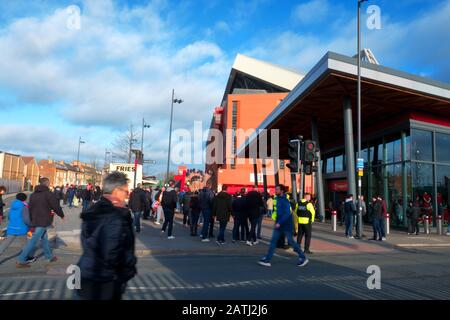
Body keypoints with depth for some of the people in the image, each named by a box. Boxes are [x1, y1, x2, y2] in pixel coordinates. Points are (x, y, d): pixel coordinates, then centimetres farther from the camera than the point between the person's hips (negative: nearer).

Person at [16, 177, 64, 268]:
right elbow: (56, 206, -10)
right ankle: (21, 261, -2)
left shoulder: (33, 194, 12)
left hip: (35, 221, 9)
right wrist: (62, 215, 7)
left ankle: (50, 257, 30)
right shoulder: (49, 194, -12)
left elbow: (30, 208, 16)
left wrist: (32, 221, 23)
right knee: (33, 241, -5)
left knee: (44, 239, 19)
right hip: (43, 222, -8)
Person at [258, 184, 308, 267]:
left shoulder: (285, 201, -18)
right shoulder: (278, 199, 9)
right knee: (273, 241, 4)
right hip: (279, 224, 8)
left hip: (286, 225, -8)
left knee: (291, 241, 2)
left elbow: (287, 213, -25)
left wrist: (279, 223, -27)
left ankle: (303, 258, 19)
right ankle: (267, 259, 5)